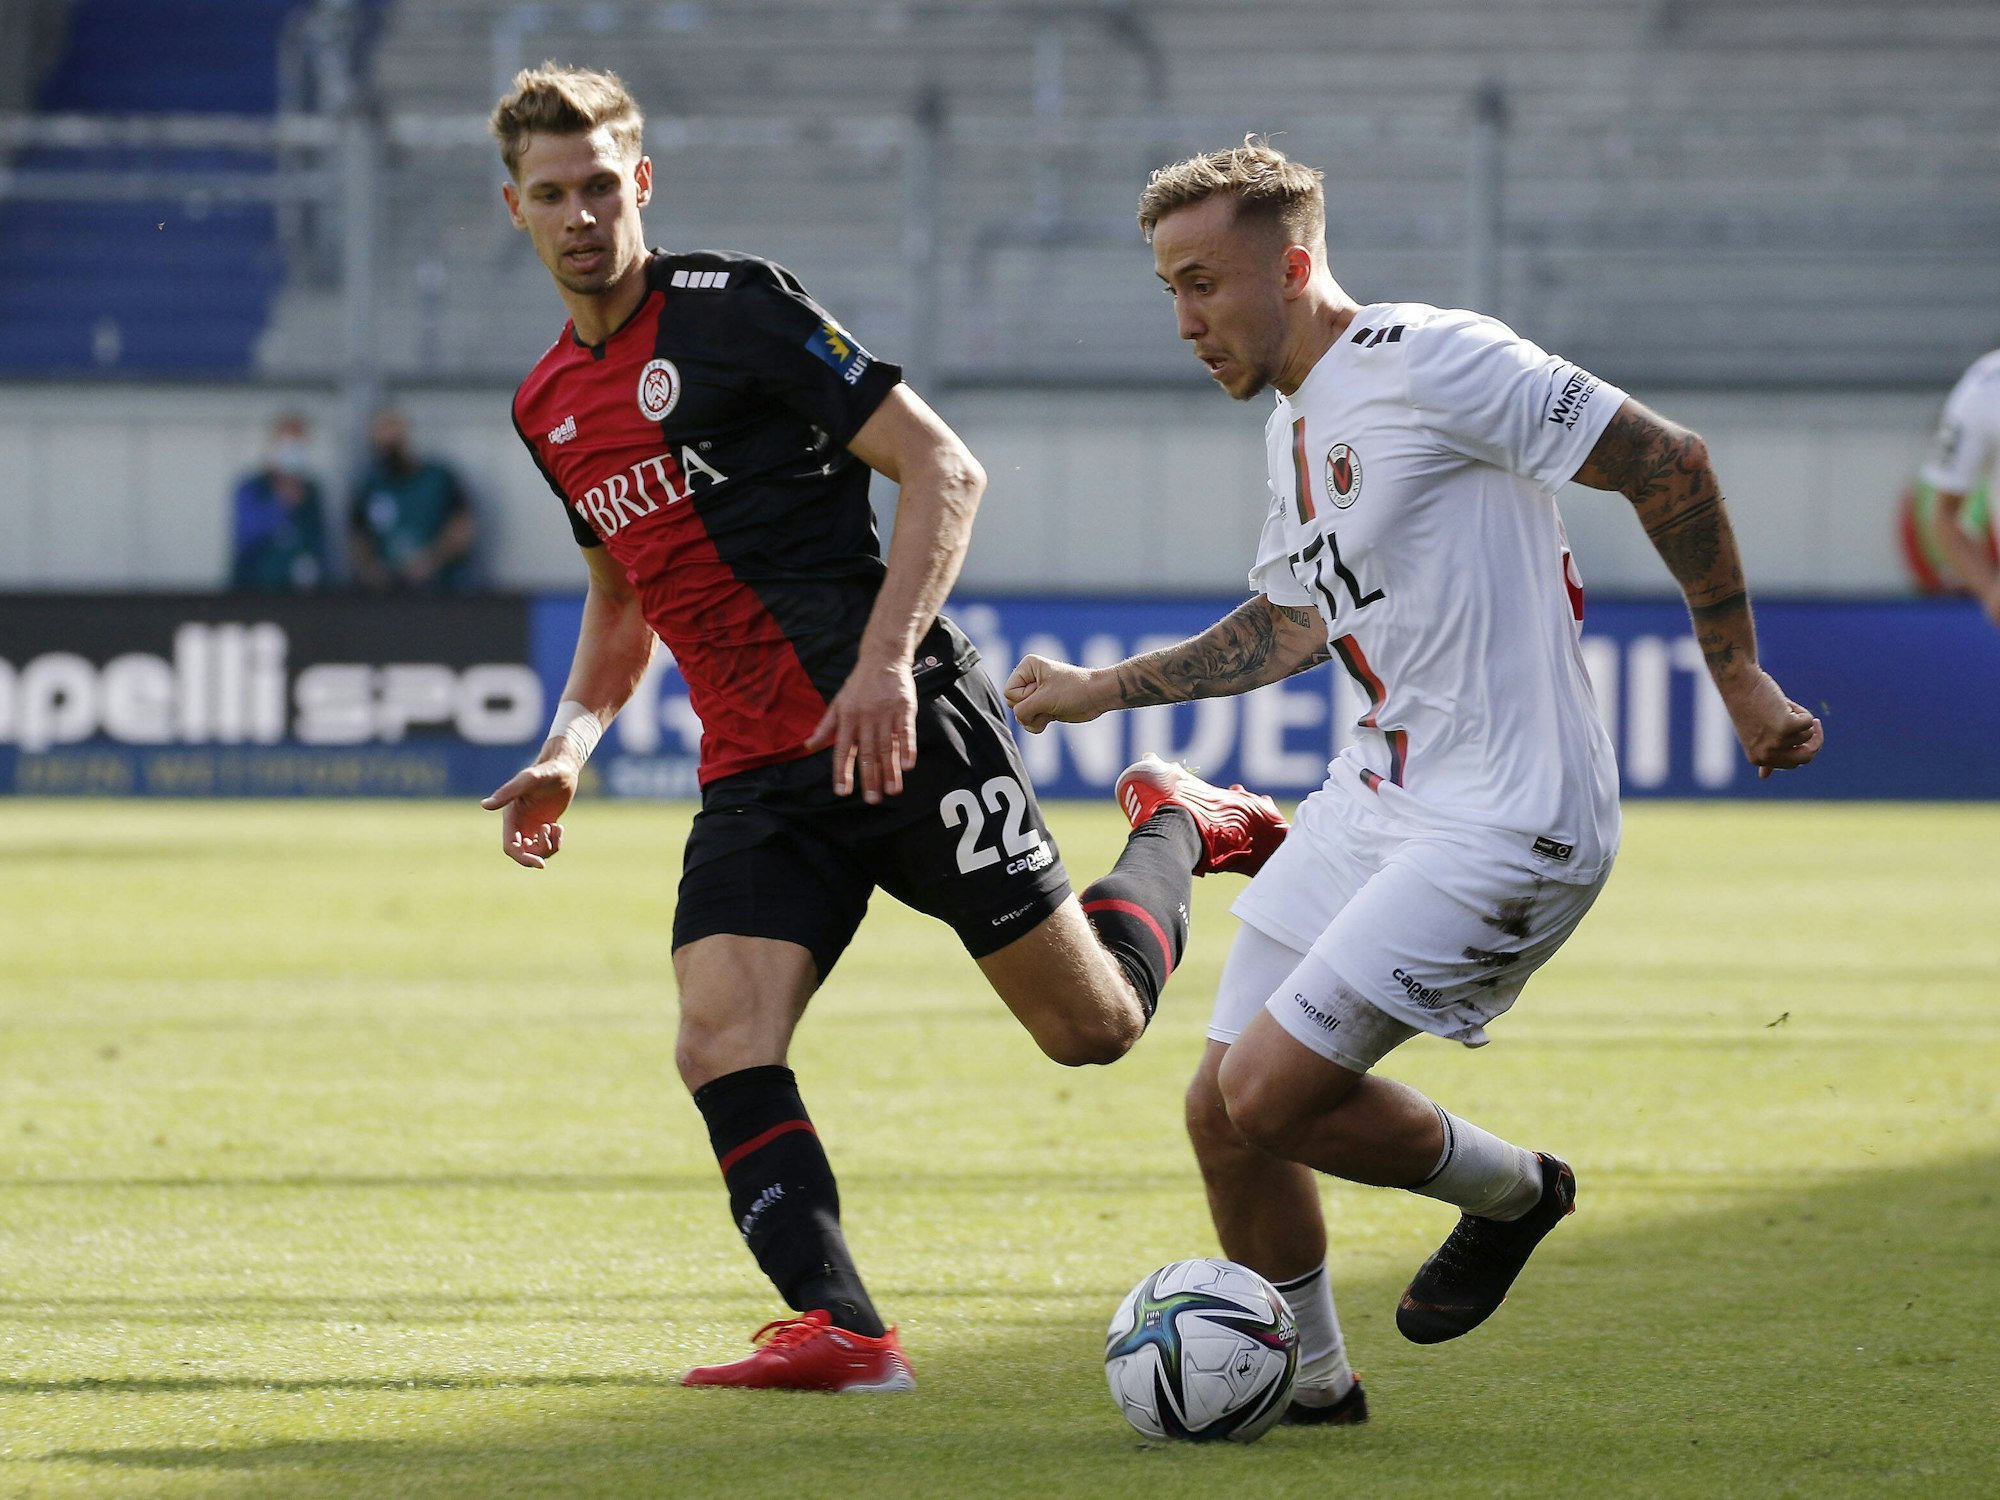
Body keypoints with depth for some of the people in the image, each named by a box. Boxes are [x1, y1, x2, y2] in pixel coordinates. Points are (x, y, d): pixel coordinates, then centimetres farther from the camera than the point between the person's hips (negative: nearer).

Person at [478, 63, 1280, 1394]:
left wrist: (886, 661, -21)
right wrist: (570, 746, 15)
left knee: (1090, 1023, -1)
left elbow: (943, 468, -10)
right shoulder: (547, 405, 14)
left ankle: (1183, 838, 28)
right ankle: (839, 1331, -20)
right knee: (720, 1046, -18)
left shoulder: (731, 306, -8)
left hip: (900, 729, -6)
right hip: (753, 776, 6)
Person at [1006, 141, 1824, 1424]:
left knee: (1270, 1097, -15)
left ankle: (1509, 1189, 12)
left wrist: (1738, 678, -9)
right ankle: (1309, 1384, 25)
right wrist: (1102, 690, 29)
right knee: (1225, 1112, 5)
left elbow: (1666, 462, -13)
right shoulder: (1294, 424, 14)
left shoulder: (1432, 361, -15)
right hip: (1377, 797, 9)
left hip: (1509, 825, -9)